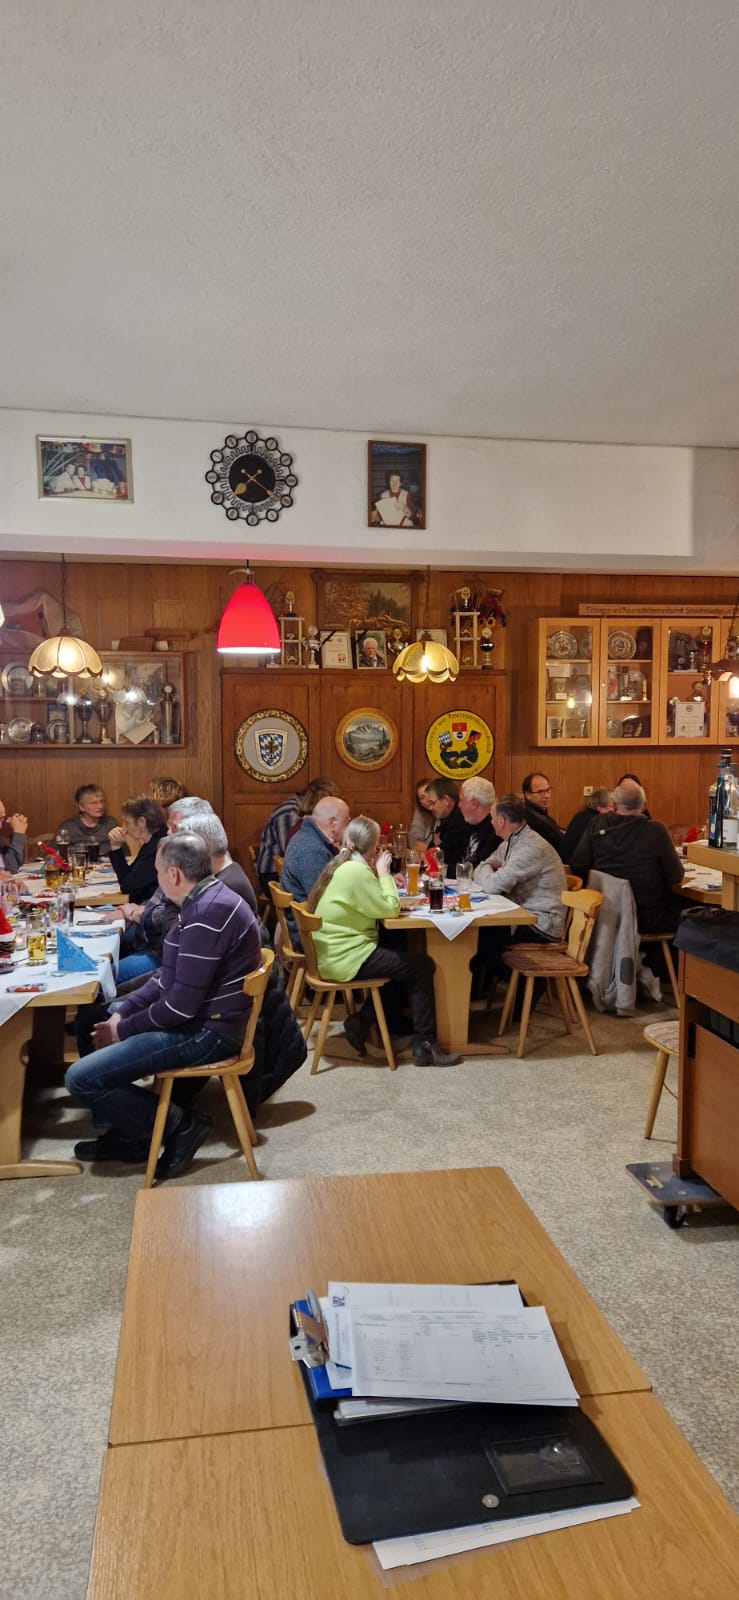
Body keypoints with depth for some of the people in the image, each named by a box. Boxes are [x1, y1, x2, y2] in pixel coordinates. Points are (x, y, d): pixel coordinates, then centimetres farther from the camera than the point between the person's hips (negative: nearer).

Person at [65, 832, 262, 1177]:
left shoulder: (208, 914, -25)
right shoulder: (205, 901, 9)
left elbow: (181, 1005, -26)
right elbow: (167, 976, 16)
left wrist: (124, 1029, -11)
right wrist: (122, 1012, 4)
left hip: (206, 1030, -11)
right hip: (196, 1015, 11)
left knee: (81, 1079, -17)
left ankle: (178, 1124, 0)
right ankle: (125, 1134, 23)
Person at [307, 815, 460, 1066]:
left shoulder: (340, 865, 9)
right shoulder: (356, 871, -21)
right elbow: (390, 908, -18)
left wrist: (380, 875, 5)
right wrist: (383, 872, -8)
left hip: (334, 954, 10)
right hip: (346, 960, -10)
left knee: (402, 958, 23)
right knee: (422, 966, -4)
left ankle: (363, 1020, 18)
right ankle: (424, 1045, 3)